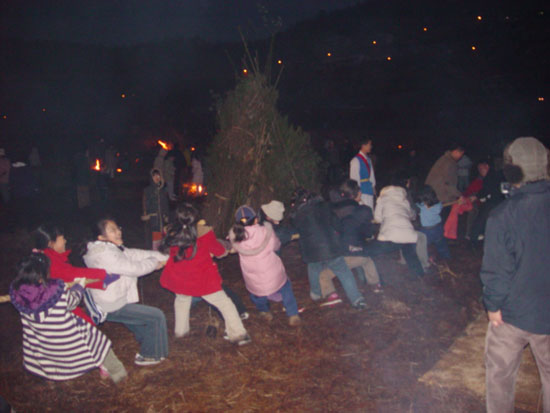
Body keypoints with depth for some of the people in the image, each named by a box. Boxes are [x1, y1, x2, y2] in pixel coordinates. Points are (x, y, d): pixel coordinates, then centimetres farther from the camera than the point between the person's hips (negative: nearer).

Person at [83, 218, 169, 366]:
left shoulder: (112, 248, 5)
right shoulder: (104, 254, -26)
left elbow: (135, 254, 1)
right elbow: (135, 268, -26)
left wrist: (165, 258, -5)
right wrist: (155, 263, -7)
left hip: (113, 302, 10)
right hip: (112, 307, -10)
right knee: (156, 316, -5)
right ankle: (149, 356, 11)